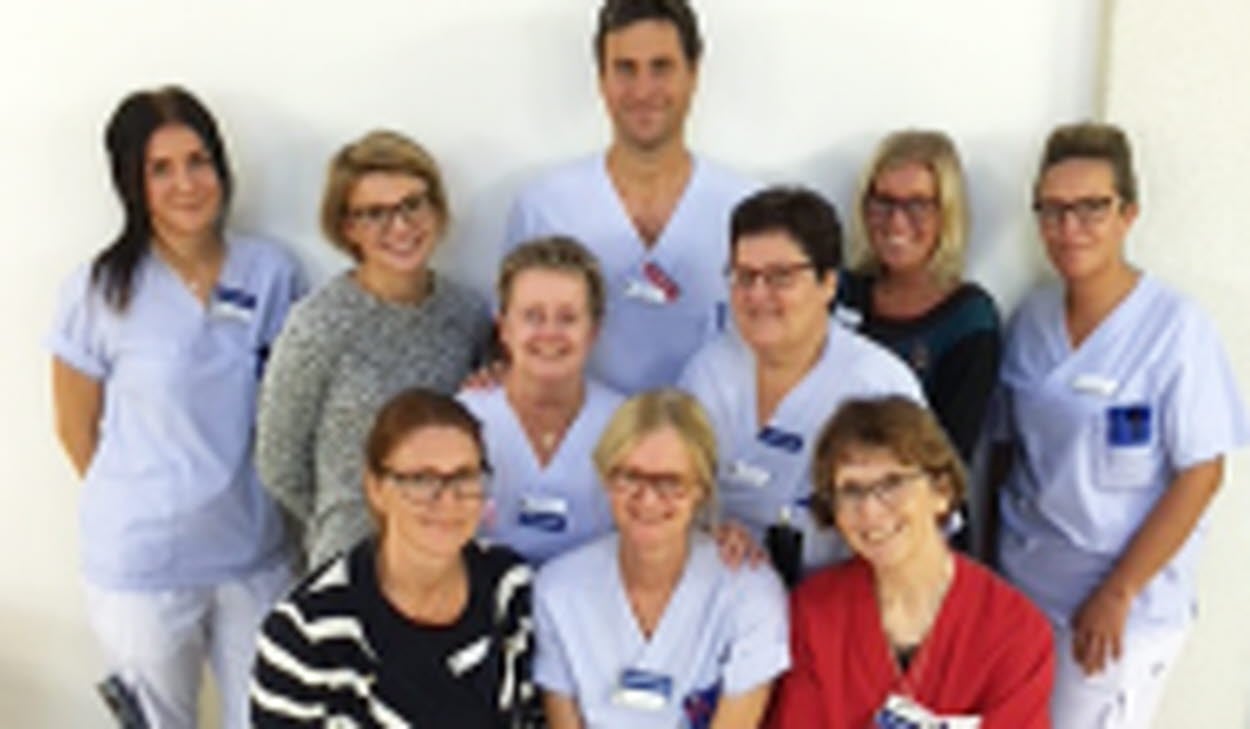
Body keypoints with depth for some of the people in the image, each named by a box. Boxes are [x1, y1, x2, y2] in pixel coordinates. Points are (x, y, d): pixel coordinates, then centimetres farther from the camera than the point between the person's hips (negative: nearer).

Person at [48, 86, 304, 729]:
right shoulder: (100, 291, -10)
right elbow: (77, 429, 0)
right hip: (142, 565, -2)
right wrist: (147, 506, 5)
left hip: (254, 554, 3)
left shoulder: (272, 271, -2)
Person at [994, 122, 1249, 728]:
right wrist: (988, 570, 8)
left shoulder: (1174, 329, -14)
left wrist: (1118, 595, -14)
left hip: (1121, 610, -4)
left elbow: (1201, 474, -13)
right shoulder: (1030, 319, 2)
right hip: (1021, 591, 5)